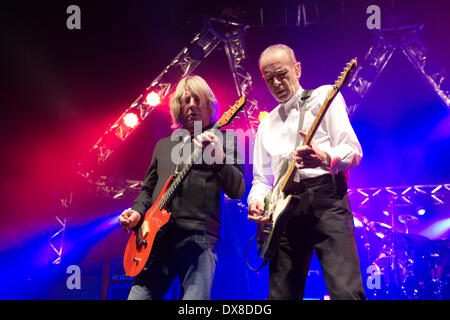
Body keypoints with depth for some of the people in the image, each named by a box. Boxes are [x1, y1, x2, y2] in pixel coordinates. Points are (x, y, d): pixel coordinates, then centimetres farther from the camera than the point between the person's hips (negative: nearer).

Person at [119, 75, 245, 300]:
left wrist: (217, 156, -18)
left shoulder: (223, 139, 9)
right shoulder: (163, 145, 23)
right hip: (156, 235, 5)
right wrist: (137, 212, 7)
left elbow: (237, 191, -2)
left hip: (198, 236, -4)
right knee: (138, 296, -3)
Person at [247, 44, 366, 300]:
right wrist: (257, 200, 0)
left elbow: (354, 152, -1)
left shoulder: (323, 97, 9)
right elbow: (262, 177, 24)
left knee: (346, 291, -22)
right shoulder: (267, 124, 25)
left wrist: (323, 158, -23)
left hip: (325, 195, -5)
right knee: (281, 294, 2)